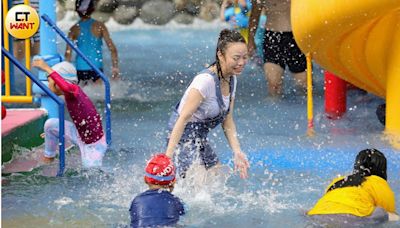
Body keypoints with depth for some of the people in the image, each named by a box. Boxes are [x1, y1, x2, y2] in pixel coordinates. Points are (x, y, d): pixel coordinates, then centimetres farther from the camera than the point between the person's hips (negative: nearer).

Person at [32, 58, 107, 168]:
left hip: (94, 146, -8)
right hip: (81, 136, 8)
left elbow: (67, 87, -50)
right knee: (50, 124, -2)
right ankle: (48, 159, 17)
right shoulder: (70, 94, 4)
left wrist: (48, 69, -44)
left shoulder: (74, 91, -22)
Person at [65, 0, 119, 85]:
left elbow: (68, 53, -1)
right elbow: (112, 49, -4)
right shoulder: (100, 26, -1)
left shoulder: (74, 29, 1)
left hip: (80, 69, 1)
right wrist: (115, 67, 3)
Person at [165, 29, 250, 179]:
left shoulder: (231, 79, 2)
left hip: (200, 139, 9)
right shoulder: (206, 80, -25)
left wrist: (237, 152, -7)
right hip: (184, 138, -9)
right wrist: (168, 156, -32)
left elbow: (227, 120, 5)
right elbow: (183, 118, -27)